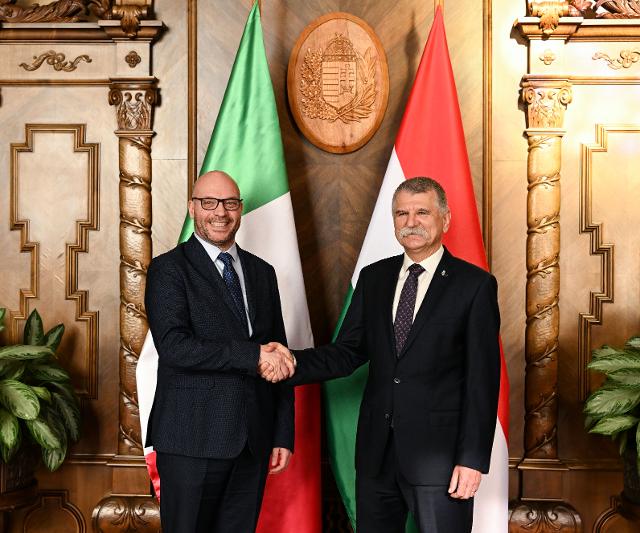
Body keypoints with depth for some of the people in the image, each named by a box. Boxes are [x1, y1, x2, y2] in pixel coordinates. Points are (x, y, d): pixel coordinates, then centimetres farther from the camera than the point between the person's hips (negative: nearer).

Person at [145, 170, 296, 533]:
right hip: (193, 440, -4)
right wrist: (252, 355, -19)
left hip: (253, 441, 5)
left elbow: (279, 357, 14)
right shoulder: (169, 269, -3)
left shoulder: (262, 272, 13)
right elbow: (174, 347, -17)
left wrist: (283, 435, 9)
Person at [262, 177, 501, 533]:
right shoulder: (373, 278, 10)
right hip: (377, 450, 5)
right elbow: (349, 352, 7)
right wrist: (295, 363, -11)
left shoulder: (475, 284, -4)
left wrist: (473, 459, -12)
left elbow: (483, 379, -7)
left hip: (439, 451, -4)